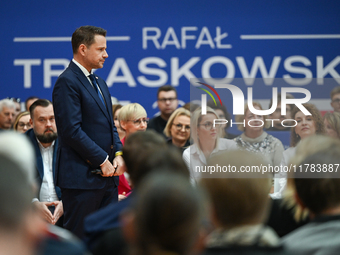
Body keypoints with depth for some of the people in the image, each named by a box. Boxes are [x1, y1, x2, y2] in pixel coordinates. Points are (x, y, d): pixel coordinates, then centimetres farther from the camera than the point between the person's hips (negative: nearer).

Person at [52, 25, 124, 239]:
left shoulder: (99, 82, 19)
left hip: (107, 174, 9)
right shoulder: (67, 82, -11)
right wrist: (103, 160, -15)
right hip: (81, 177, -9)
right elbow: (72, 131, -18)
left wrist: (118, 153, 3)